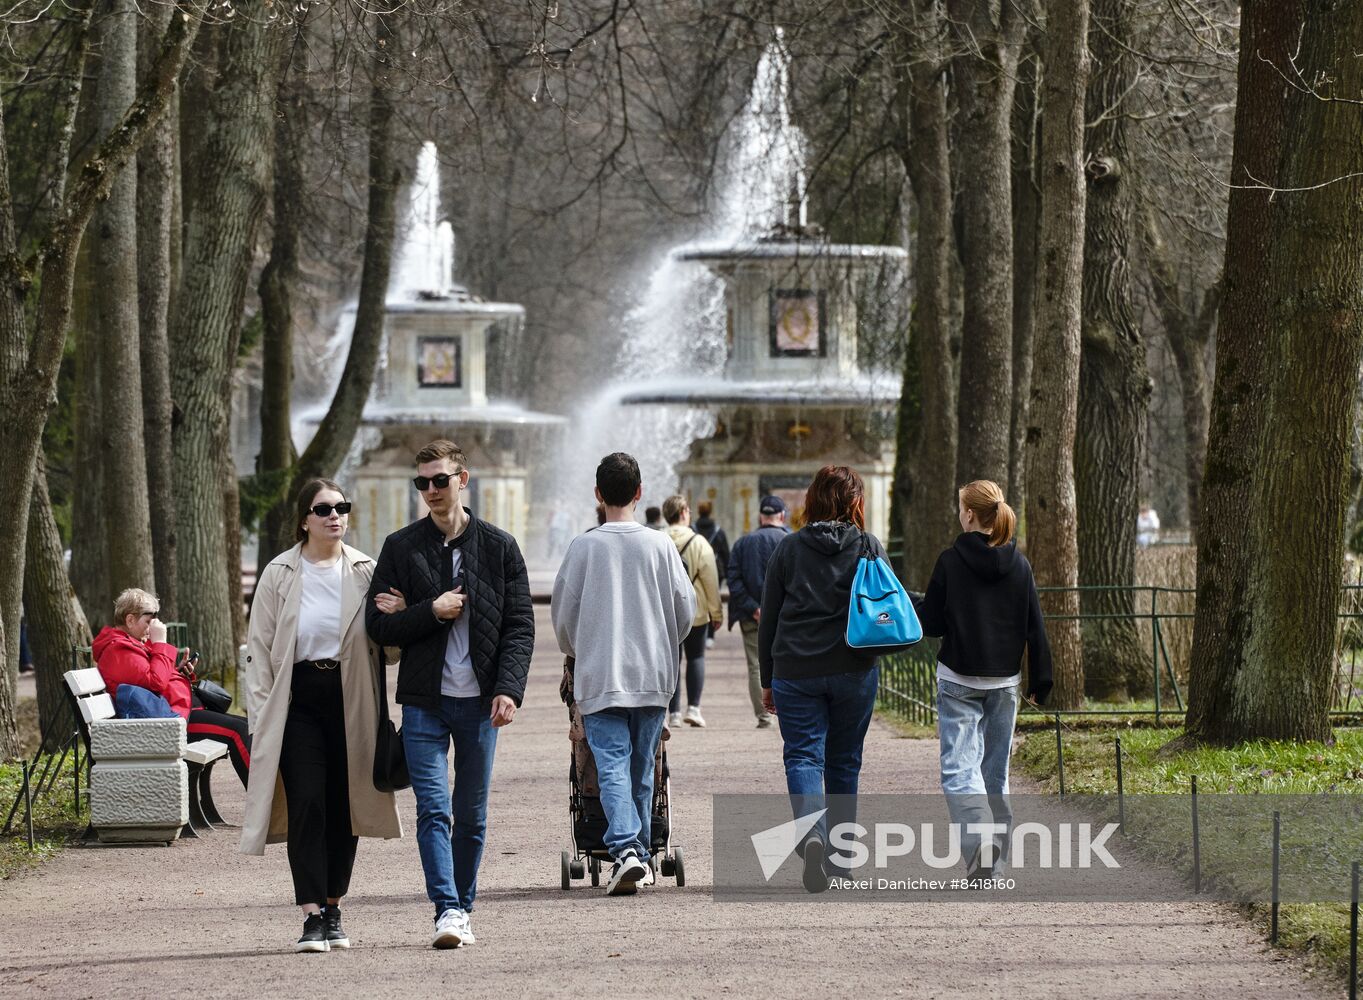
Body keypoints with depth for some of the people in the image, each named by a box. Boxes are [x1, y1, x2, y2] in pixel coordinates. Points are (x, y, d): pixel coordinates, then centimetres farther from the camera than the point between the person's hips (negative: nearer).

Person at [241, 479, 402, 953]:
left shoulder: (365, 572, 7)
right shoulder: (280, 575, 3)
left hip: (351, 699, 2)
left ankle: (333, 910, 19)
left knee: (344, 807, 6)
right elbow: (259, 648, 3)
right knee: (307, 804, -12)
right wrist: (261, 714, -4)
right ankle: (312, 917, -13)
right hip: (299, 699, -2)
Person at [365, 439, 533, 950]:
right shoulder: (401, 547, 4)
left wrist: (509, 689, -10)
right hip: (425, 701, -1)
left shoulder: (499, 547, 4)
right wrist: (432, 613, -12)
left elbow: (520, 625, 2)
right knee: (433, 810, -11)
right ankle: (447, 911, -16)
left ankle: (463, 908, 19)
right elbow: (378, 626, 2)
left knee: (471, 815, 8)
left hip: (480, 701, 1)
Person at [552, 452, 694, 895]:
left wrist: (576, 653, 22)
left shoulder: (584, 547, -5)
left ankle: (626, 849, -24)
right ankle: (640, 853, 20)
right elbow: (685, 608, 4)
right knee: (643, 769, 13)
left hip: (599, 677, -2)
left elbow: (563, 612, 2)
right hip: (652, 675, 2)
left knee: (613, 767, -6)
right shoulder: (660, 546, -2)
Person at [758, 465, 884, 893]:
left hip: (795, 670, -1)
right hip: (854, 671, 1)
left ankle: (812, 834, -28)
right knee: (844, 762, 13)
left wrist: (768, 680, 13)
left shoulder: (789, 548, 3)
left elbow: (769, 619, 5)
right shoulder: (870, 547, 0)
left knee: (803, 757, -2)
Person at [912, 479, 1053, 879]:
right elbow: (1034, 627, 4)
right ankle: (995, 859, 19)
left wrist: (907, 602, 16)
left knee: (958, 769, -6)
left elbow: (932, 622, -4)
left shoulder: (951, 562, -10)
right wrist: (1040, 680, 11)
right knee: (996, 771, 15)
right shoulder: (1018, 564, 1)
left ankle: (979, 837, -30)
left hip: (959, 681, -4)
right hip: (1005, 681, 4)